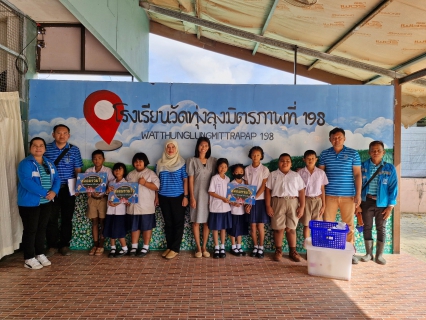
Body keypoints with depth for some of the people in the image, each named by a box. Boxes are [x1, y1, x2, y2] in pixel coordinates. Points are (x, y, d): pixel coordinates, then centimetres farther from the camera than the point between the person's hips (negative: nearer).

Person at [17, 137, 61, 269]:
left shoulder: (49, 163, 9)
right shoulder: (25, 164, -13)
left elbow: (57, 178, 5)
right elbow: (26, 182, -24)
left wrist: (54, 191, -15)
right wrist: (45, 193, -24)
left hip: (46, 202, 7)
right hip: (29, 203, -6)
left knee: (42, 228, 15)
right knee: (30, 230, 1)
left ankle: (40, 254, 28)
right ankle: (29, 258, 13)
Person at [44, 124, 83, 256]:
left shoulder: (74, 150, 1)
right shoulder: (47, 149, 0)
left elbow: (78, 170, 2)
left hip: (68, 189, 1)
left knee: (67, 218, 8)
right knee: (51, 218, 4)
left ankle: (64, 245, 21)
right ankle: (52, 245, 19)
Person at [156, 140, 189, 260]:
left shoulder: (181, 162, -2)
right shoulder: (160, 163, 6)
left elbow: (185, 180, -3)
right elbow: (157, 180, 10)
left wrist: (186, 196, -8)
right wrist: (156, 196, 8)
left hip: (178, 197, -3)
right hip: (164, 197, 3)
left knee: (178, 223, 1)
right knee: (168, 223, 10)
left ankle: (175, 249, 10)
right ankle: (169, 247, 21)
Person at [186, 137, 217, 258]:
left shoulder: (213, 161, 6)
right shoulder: (192, 161, -2)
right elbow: (190, 180, -4)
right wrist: (191, 197, -9)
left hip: (209, 194, 2)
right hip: (197, 194, -2)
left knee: (207, 221, 7)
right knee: (196, 221, 3)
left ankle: (204, 247, 18)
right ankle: (198, 248, 14)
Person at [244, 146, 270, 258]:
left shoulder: (264, 169, -2)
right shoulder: (247, 169, 4)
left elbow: (263, 186, -7)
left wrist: (254, 198, -13)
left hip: (261, 200, -2)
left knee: (260, 226, 1)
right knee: (252, 226, 5)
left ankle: (261, 247, 16)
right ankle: (255, 247, 20)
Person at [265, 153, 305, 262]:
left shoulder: (296, 176, 9)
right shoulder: (273, 175, 7)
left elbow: (301, 191, 6)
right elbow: (268, 190, 3)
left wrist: (302, 206, -3)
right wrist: (268, 206, -4)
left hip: (293, 203, 1)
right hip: (278, 202, 0)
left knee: (291, 228, 5)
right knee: (278, 228, 4)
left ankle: (292, 251, 17)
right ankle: (278, 251, 16)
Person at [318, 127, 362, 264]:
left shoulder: (353, 154, 2)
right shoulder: (324, 154, 6)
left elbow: (357, 175, 1)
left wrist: (358, 194, -5)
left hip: (348, 195, -1)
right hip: (329, 195, 1)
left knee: (348, 225, 7)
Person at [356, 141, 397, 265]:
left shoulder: (390, 168, -2)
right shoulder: (363, 166, -1)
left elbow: (393, 188, -2)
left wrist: (390, 206, -6)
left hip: (382, 203, 0)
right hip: (366, 202, 1)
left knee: (381, 228, 9)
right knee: (367, 227, 9)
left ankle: (379, 255, 22)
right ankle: (369, 253, 23)